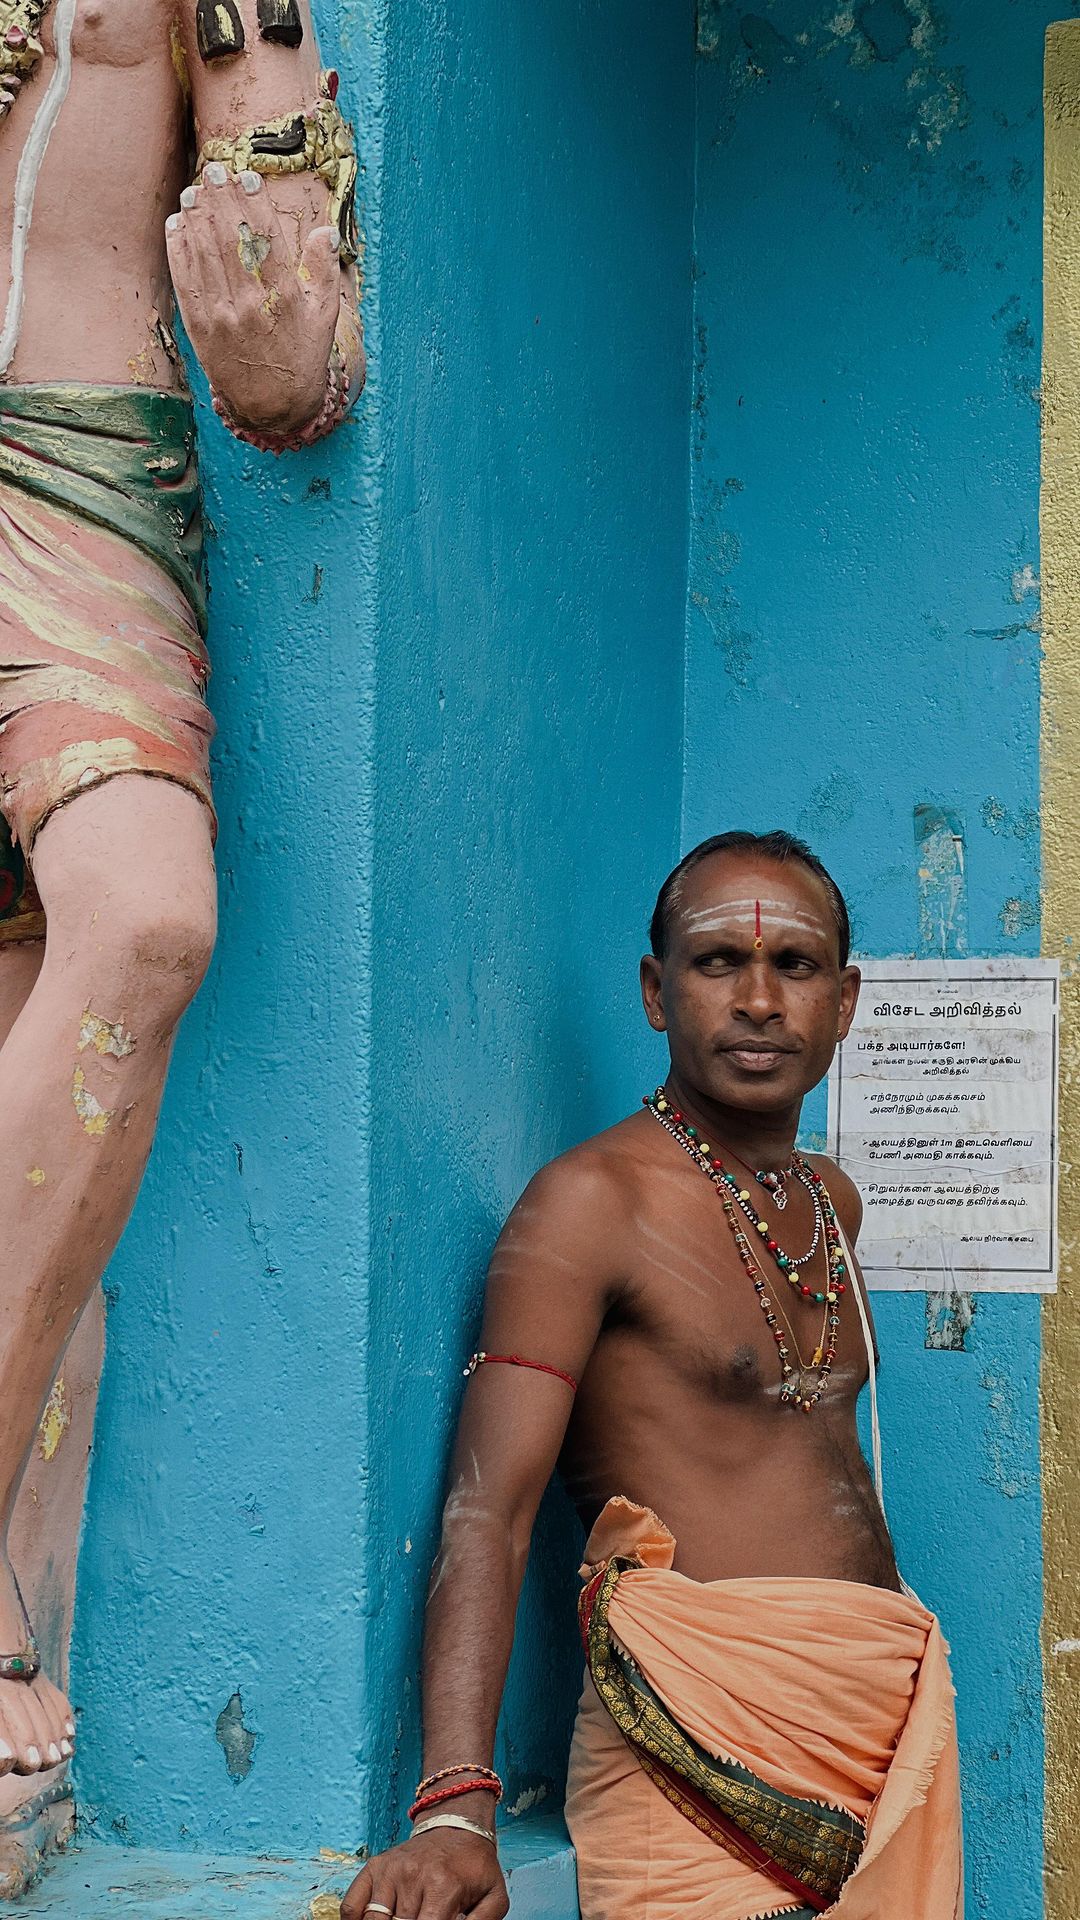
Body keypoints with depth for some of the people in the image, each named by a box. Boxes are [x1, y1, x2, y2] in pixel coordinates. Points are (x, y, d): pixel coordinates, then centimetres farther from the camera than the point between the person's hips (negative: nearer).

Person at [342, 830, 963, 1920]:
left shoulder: (831, 1202, 14)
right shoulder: (593, 1201, -8)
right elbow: (486, 1514, -16)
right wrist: (455, 1809, -29)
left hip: (891, 1727, 7)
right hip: (703, 1739, -7)